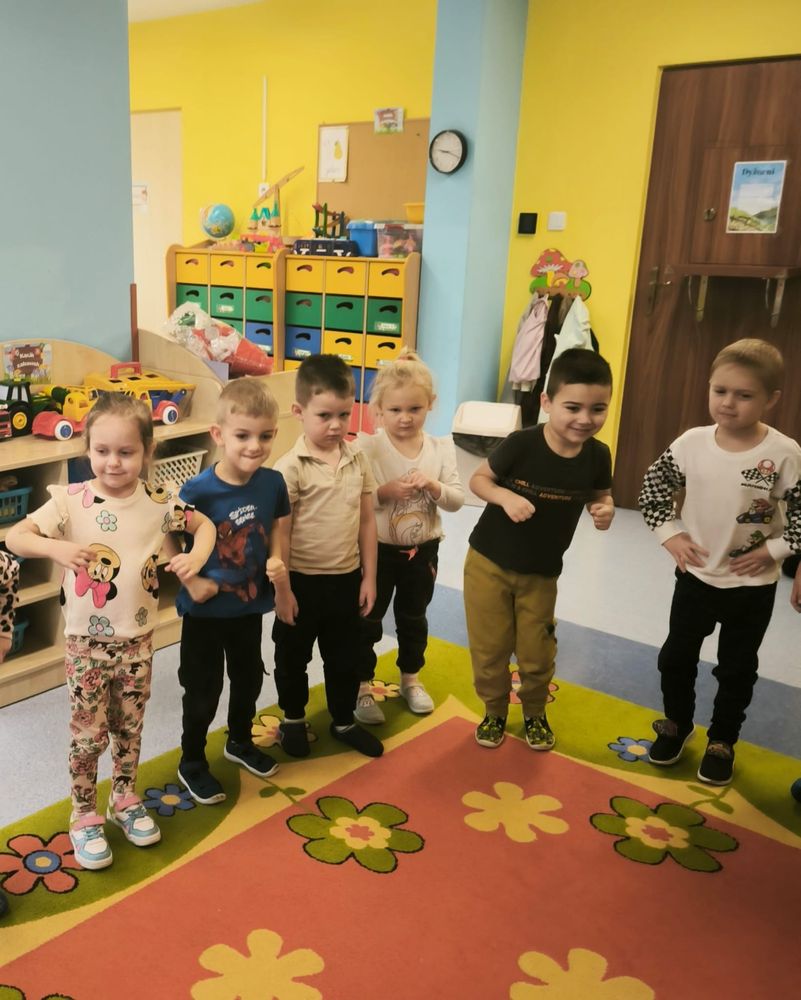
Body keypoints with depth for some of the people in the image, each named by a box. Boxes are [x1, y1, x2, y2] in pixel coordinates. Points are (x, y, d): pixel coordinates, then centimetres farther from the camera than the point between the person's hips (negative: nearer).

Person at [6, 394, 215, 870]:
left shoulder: (158, 499, -8)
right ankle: (85, 817, 30)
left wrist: (197, 555, -16)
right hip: (87, 642, -2)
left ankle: (126, 799, 41)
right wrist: (56, 547, -33)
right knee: (89, 733, 9)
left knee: (130, 728, 19)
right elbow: (16, 537, -14)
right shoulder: (70, 500, -14)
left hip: (137, 640, 2)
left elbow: (204, 524, 4)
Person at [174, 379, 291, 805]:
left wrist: (275, 559, -12)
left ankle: (240, 741, 49)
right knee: (203, 690, 10)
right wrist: (192, 582, -23)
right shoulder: (197, 491, -25)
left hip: (250, 603, 5)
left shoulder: (272, 482, -11)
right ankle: (191, 762, 32)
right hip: (205, 609, -5)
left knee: (249, 677, 23)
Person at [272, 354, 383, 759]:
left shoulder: (358, 461, -2)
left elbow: (367, 521, 5)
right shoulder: (290, 467, -16)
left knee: (344, 658, 19)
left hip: (346, 578, 4)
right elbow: (280, 533, -13)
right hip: (302, 581, -4)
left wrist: (368, 576, 4)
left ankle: (344, 721, 38)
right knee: (293, 657, 16)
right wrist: (282, 589, -11)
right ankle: (293, 719, 39)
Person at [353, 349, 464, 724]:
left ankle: (411, 679, 41)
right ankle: (362, 687, 26)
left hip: (422, 550, 3)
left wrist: (434, 486, -24)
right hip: (378, 549, -3)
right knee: (368, 621, 10)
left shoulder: (441, 448, -5)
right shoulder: (368, 448, -15)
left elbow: (457, 499, -6)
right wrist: (386, 492, -30)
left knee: (413, 618, 21)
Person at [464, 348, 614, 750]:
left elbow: (600, 495, 6)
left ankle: (535, 714, 41)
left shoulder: (597, 455, -13)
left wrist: (605, 510, -18)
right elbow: (478, 479, -10)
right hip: (489, 562, -2)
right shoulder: (521, 444, -23)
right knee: (489, 650, 11)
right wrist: (505, 497, -30)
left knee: (537, 656, 12)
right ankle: (494, 712, 37)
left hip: (542, 573, 2)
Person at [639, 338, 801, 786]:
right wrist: (670, 534, -5)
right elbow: (654, 487, 2)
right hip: (696, 575, 3)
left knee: (737, 668, 15)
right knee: (676, 656, 16)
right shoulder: (692, 443, -11)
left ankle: (722, 741, 37)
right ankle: (677, 723, 41)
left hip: (753, 585, -2)